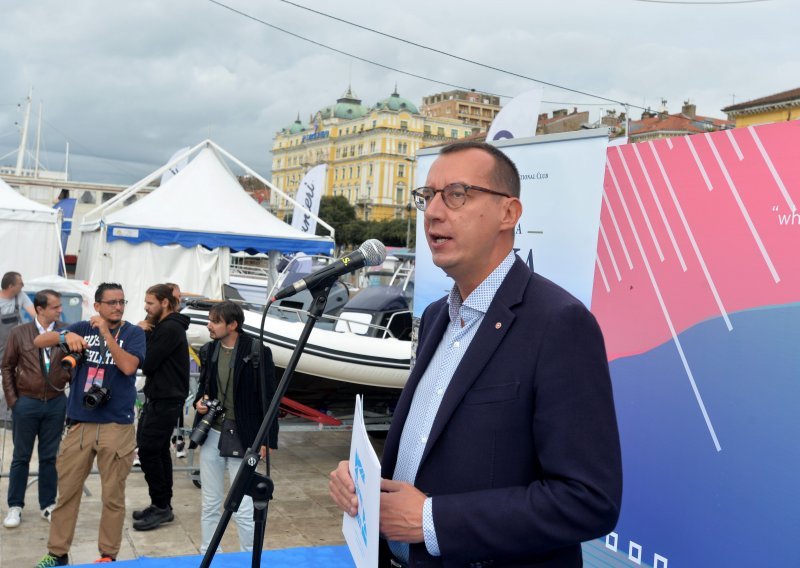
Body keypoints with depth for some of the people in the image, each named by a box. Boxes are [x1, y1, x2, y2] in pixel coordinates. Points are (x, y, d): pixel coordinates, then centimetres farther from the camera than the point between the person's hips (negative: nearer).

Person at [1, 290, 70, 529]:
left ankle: (48, 505, 21)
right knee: (21, 456, 8)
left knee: (50, 456, 10)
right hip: (26, 403, -1)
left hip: (56, 403, 1)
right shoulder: (19, 333, -3)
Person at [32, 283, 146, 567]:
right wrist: (66, 336, -20)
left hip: (117, 426, -2)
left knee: (113, 495, 5)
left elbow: (128, 367, -17)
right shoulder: (84, 328, 6)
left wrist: (106, 332, -19)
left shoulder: (133, 333, -1)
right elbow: (38, 341, 0)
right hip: (79, 424, 3)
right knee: (66, 491, 8)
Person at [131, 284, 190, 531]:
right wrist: (143, 333, -3)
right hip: (158, 397, 10)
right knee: (159, 450, 13)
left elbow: (147, 364, -19)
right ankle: (163, 505, 20)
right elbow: (150, 363, 11)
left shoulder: (170, 329, -17)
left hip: (166, 400, -10)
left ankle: (161, 506, 1)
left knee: (148, 451, -8)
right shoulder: (162, 327, 15)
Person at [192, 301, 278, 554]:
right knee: (210, 504, 15)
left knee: (243, 509, -2)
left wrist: (267, 439, -12)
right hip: (211, 434, 6)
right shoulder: (208, 350, 5)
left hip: (241, 437, -5)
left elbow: (268, 397, -10)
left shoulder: (257, 352, -12)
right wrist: (199, 401, -3)